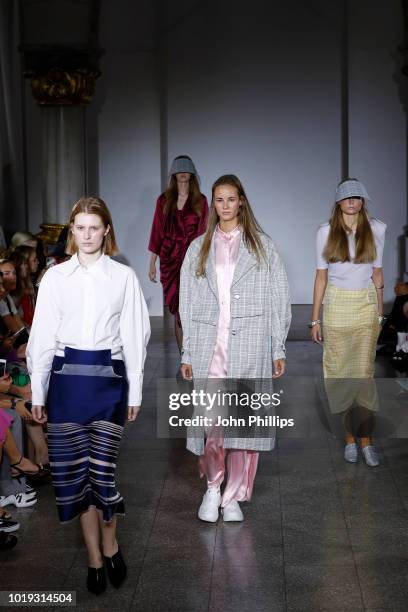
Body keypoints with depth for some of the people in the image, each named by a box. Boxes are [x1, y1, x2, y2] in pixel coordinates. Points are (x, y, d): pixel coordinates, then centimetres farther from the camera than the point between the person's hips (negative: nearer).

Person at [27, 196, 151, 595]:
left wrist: (135, 392, 3)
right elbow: (42, 337, 5)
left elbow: (134, 336, 4)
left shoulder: (123, 277, 2)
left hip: (108, 376, -1)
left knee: (102, 468, -2)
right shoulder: (55, 277, 4)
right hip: (66, 378, 2)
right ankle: (95, 558, 19)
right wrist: (38, 392, 3)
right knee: (73, 469, 4)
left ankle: (110, 545, 24)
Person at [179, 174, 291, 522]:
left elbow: (278, 300, 6)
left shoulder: (262, 246, 9)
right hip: (209, 345, 1)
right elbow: (188, 304, 12)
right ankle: (213, 485, 17)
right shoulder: (199, 248, 13)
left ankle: (234, 496, 15)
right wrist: (188, 354, 8)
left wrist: (278, 349, 0)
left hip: (250, 346, -1)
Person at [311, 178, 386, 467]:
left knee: (364, 373, -3)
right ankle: (350, 437, 14)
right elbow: (321, 275, 3)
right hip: (337, 305, 0)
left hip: (366, 305, 0)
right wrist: (315, 318, 1)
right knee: (340, 372, 3)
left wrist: (380, 313, 7)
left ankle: (366, 440, 4)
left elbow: (377, 272, 8)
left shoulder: (376, 229, 2)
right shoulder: (326, 232, 1)